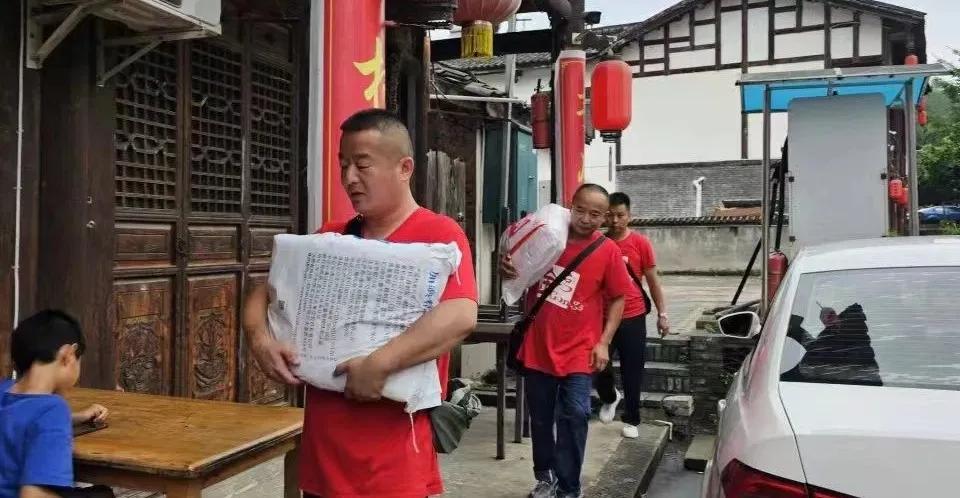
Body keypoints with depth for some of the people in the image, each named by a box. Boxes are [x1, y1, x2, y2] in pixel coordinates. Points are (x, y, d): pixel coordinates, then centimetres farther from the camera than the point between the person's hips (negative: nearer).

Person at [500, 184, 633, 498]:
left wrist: (604, 342, -6)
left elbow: (618, 298, 1)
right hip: (538, 347, 2)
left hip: (578, 351, -2)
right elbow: (518, 270, 11)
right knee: (540, 418, 13)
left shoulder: (608, 251, -6)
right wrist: (506, 267, -13)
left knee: (574, 416, -4)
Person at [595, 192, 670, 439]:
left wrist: (662, 314, 1)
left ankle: (631, 420, 21)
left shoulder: (641, 243, -4)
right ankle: (610, 398, 38)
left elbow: (653, 280, 2)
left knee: (632, 371, 5)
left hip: (632, 317, -1)